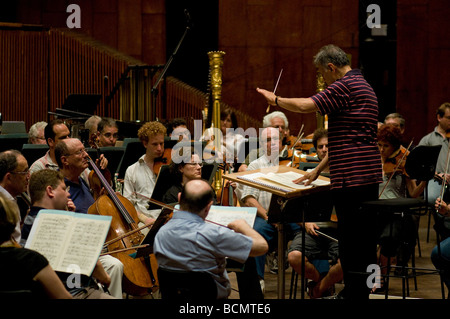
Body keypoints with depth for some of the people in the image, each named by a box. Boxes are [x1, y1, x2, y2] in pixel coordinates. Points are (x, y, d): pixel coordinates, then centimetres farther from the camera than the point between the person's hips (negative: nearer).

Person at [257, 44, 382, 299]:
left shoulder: (346, 86, -12)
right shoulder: (364, 87, 21)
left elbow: (306, 106, -19)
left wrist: (275, 99, 0)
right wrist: (318, 170, 26)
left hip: (351, 178, -10)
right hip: (370, 175, 10)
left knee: (351, 238, -6)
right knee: (365, 236, 15)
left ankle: (355, 292, -3)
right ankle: (364, 289, 22)